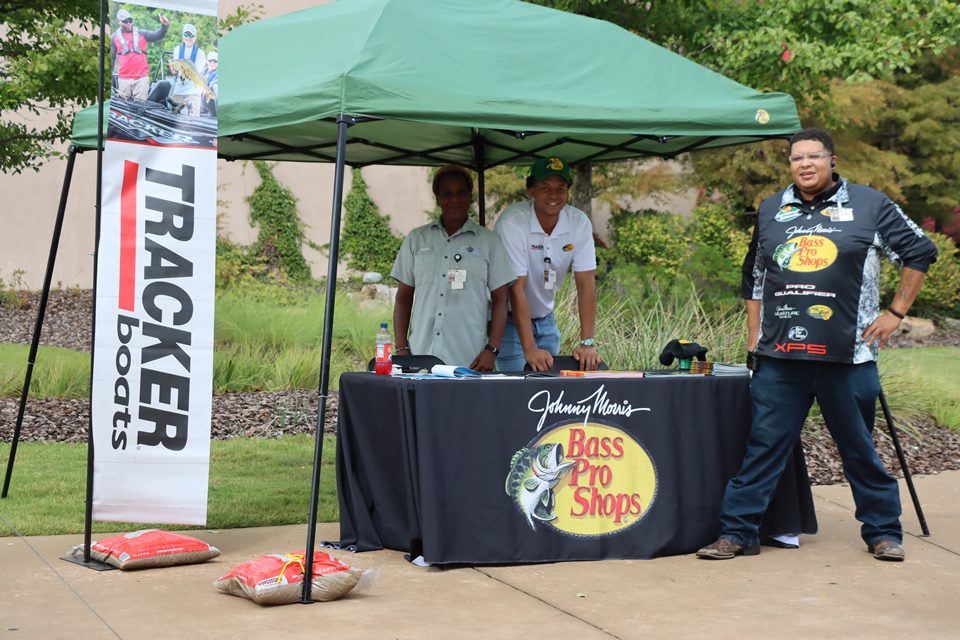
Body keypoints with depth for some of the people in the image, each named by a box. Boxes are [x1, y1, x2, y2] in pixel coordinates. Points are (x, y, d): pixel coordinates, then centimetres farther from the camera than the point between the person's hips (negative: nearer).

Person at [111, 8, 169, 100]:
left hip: (141, 78, -1)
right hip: (123, 78, 1)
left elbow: (157, 36, -3)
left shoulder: (141, 34, 10)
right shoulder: (115, 37, 11)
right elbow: (111, 57, 16)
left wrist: (164, 26, -24)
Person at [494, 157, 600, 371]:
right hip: (510, 320, -5)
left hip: (546, 320, 5)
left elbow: (586, 283, -12)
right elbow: (516, 288, -28)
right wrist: (530, 349, -34)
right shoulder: (512, 222, -24)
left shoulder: (580, 223, -10)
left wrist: (587, 343, -22)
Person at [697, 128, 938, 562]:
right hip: (779, 356, 2)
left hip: (847, 355, -2)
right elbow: (753, 276, 22)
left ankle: (883, 532, 19)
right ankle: (736, 532, 6)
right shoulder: (771, 210, 14)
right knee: (763, 445, 1)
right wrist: (754, 336, 15)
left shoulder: (869, 206, 4)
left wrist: (895, 312, 4)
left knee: (859, 449, 6)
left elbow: (920, 252, 9)